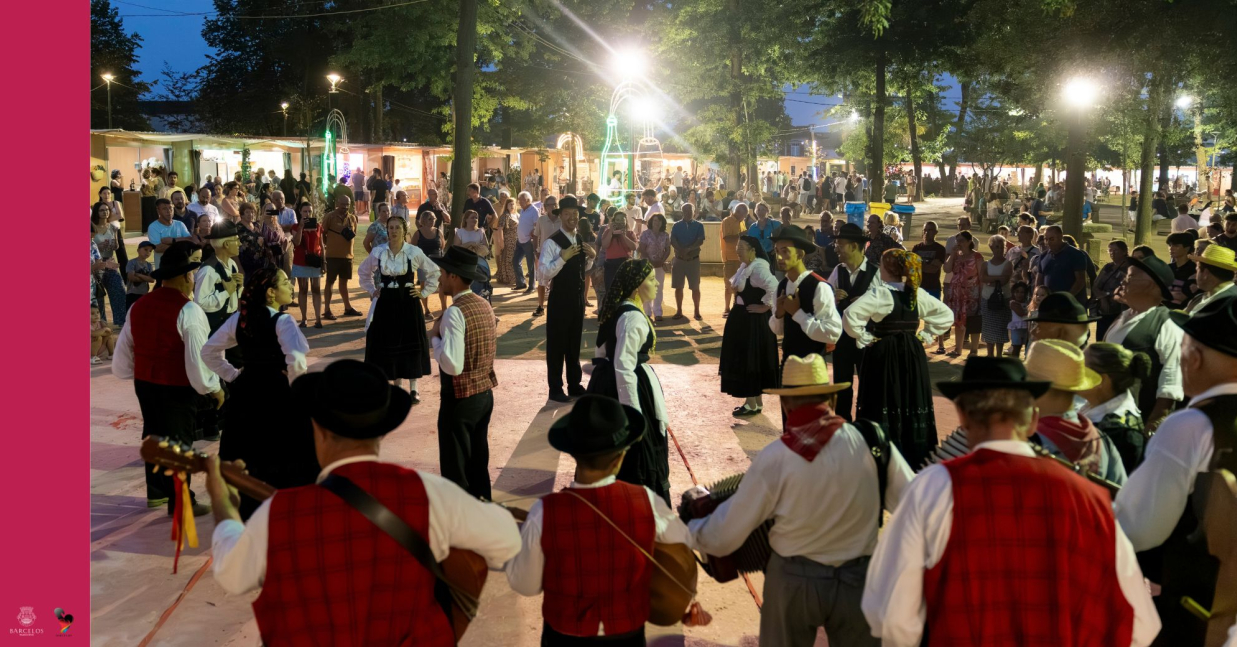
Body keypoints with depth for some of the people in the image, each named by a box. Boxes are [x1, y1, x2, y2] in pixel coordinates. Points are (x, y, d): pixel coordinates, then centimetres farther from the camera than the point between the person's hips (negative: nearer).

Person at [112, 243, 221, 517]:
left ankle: (156, 491, 37)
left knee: (154, 434, 22)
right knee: (178, 441, 5)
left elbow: (122, 357, 10)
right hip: (177, 387, -7)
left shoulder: (139, 306, 4)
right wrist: (214, 388, -9)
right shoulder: (188, 311, -19)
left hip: (144, 382, 7)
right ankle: (180, 503, 14)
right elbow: (198, 358, -21)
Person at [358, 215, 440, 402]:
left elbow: (434, 272, 5)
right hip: (386, 302, 2)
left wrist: (424, 292, 0)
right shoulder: (377, 252, -1)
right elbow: (364, 271, 17)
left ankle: (413, 388, 12)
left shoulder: (415, 252, -6)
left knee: (410, 342, 3)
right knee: (389, 342, 6)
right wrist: (372, 290, 9)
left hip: (408, 302, -2)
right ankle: (397, 386, 20)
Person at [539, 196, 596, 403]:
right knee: (557, 344, 2)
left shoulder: (580, 240, 8)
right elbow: (542, 275, -23)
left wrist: (591, 257, -1)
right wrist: (563, 258, -32)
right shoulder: (552, 242, -16)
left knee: (574, 343, 16)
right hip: (560, 300, -7)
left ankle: (574, 385, 28)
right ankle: (555, 389, 12)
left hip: (578, 298, 7)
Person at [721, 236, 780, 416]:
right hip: (742, 319, 10)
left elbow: (774, 287, -34)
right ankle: (754, 401, 25)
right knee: (743, 360, 15)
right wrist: (735, 287, 6)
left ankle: (753, 404, 9)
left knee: (750, 361, -2)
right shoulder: (745, 266, 10)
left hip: (754, 321, -10)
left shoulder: (758, 267, -20)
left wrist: (764, 307, -24)